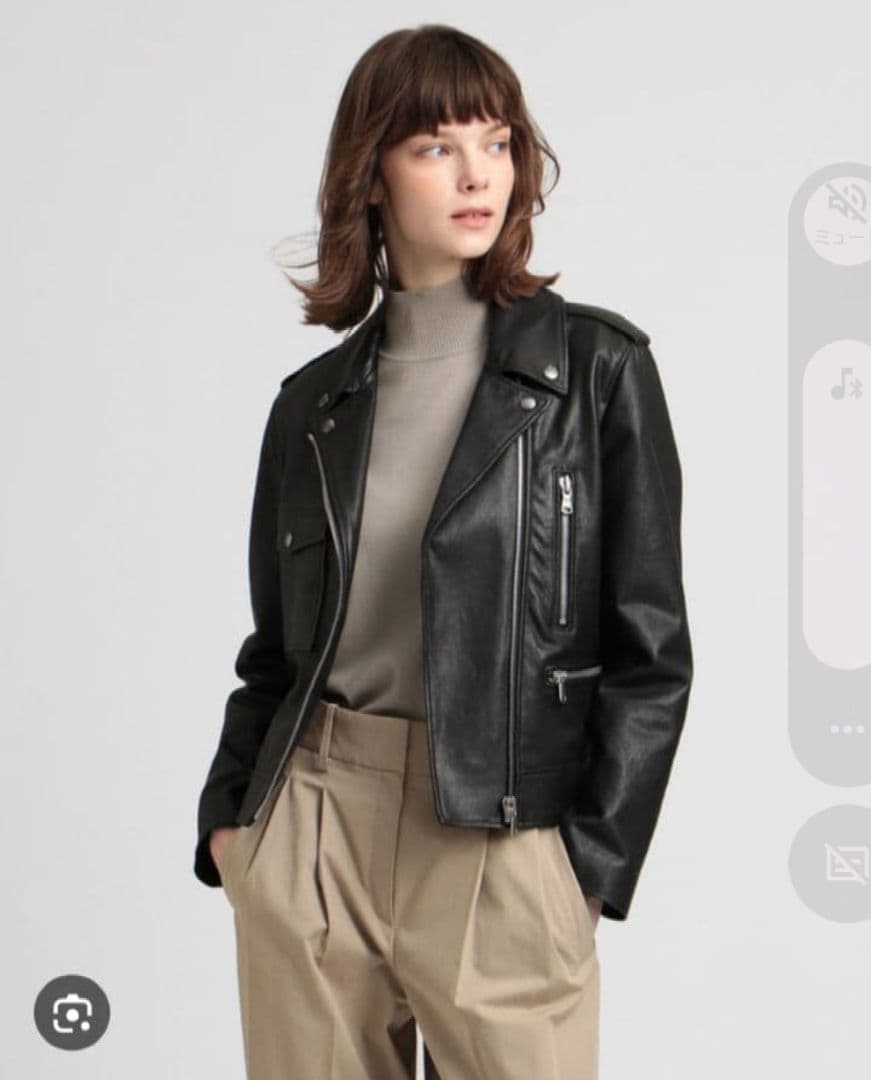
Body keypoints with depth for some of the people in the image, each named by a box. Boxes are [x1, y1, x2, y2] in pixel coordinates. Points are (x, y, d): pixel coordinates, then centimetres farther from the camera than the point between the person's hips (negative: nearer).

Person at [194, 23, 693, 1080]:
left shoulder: (596, 366, -2)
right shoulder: (314, 400, 9)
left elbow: (650, 645, -3)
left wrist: (594, 860, -7)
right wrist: (229, 812, 6)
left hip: (501, 841, -3)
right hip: (308, 829, 3)